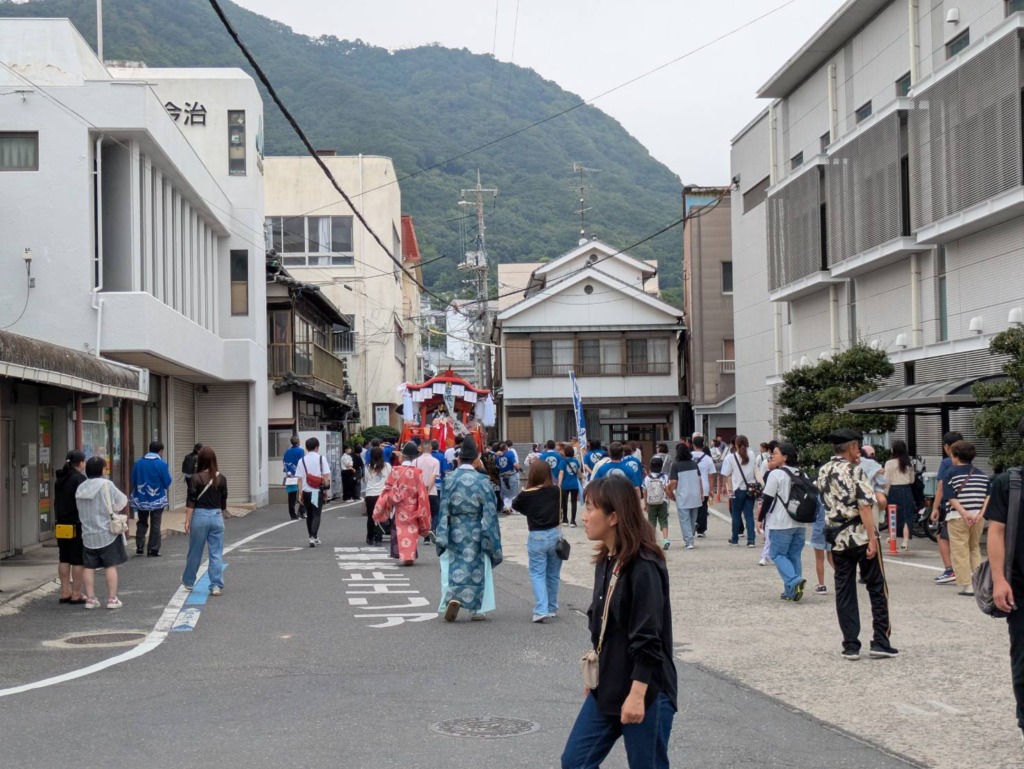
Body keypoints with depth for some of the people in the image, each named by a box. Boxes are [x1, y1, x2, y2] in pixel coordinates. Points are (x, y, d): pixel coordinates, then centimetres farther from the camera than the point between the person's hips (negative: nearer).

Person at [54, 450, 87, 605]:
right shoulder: (79, 479, -15)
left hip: (61, 524, 8)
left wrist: (58, 519, 20)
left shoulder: (60, 479, 11)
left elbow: (57, 502, 16)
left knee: (64, 559, 12)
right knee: (78, 560, -2)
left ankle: (65, 592, 15)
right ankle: (76, 595, -2)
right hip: (77, 525, -8)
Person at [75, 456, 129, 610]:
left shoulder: (81, 488, 5)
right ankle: (112, 599, 2)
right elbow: (122, 503, -5)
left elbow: (80, 510, 8)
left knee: (89, 566, 9)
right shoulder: (106, 485, -11)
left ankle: (90, 598, 10)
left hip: (88, 534, 4)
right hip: (107, 533, -4)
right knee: (111, 566, 2)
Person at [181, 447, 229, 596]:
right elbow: (223, 501, 8)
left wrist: (187, 520, -4)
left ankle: (188, 581, 30)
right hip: (217, 516, 2)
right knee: (216, 553, 3)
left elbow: (191, 501, -9)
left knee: (195, 552, 13)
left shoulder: (196, 478, -8)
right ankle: (216, 586, 0)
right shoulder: (221, 479, 1)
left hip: (200, 516, -2)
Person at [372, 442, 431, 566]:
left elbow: (388, 490, -6)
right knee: (412, 531, 12)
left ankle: (404, 556, 5)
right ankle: (411, 556, 11)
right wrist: (423, 514, 2)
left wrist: (380, 510, 3)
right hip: (413, 508, 0)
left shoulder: (396, 471, -10)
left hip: (400, 509, 0)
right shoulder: (418, 473, -9)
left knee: (401, 531, 9)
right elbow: (422, 494, -7)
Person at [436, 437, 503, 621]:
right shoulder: (483, 481, -9)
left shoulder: (449, 479, -6)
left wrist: (441, 537, -4)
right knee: (477, 568, 11)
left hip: (455, 533, 1)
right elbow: (490, 513, -7)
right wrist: (493, 541, 1)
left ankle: (453, 598, -14)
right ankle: (476, 609, 16)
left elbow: (444, 510, -7)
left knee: (454, 567, 9)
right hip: (476, 534, -1)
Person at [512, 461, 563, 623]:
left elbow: (515, 506, 12)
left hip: (537, 537, -3)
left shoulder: (526, 495, -9)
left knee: (537, 574, 3)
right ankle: (552, 608, 24)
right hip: (555, 534, 3)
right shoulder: (555, 491, -3)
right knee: (553, 574, 15)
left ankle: (541, 610, -12)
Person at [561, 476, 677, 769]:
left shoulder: (644, 567, -19)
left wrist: (637, 695, -22)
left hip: (644, 690, -8)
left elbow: (648, 639, -22)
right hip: (607, 688, 9)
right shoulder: (606, 561, 7)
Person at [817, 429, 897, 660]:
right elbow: (865, 507, -17)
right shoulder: (854, 471, -11)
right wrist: (873, 539, -18)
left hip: (838, 539, 5)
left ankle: (850, 646, 6)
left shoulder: (823, 472, 8)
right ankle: (880, 642, 4)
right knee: (877, 589, 6)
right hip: (862, 537, -5)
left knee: (844, 593, 7)